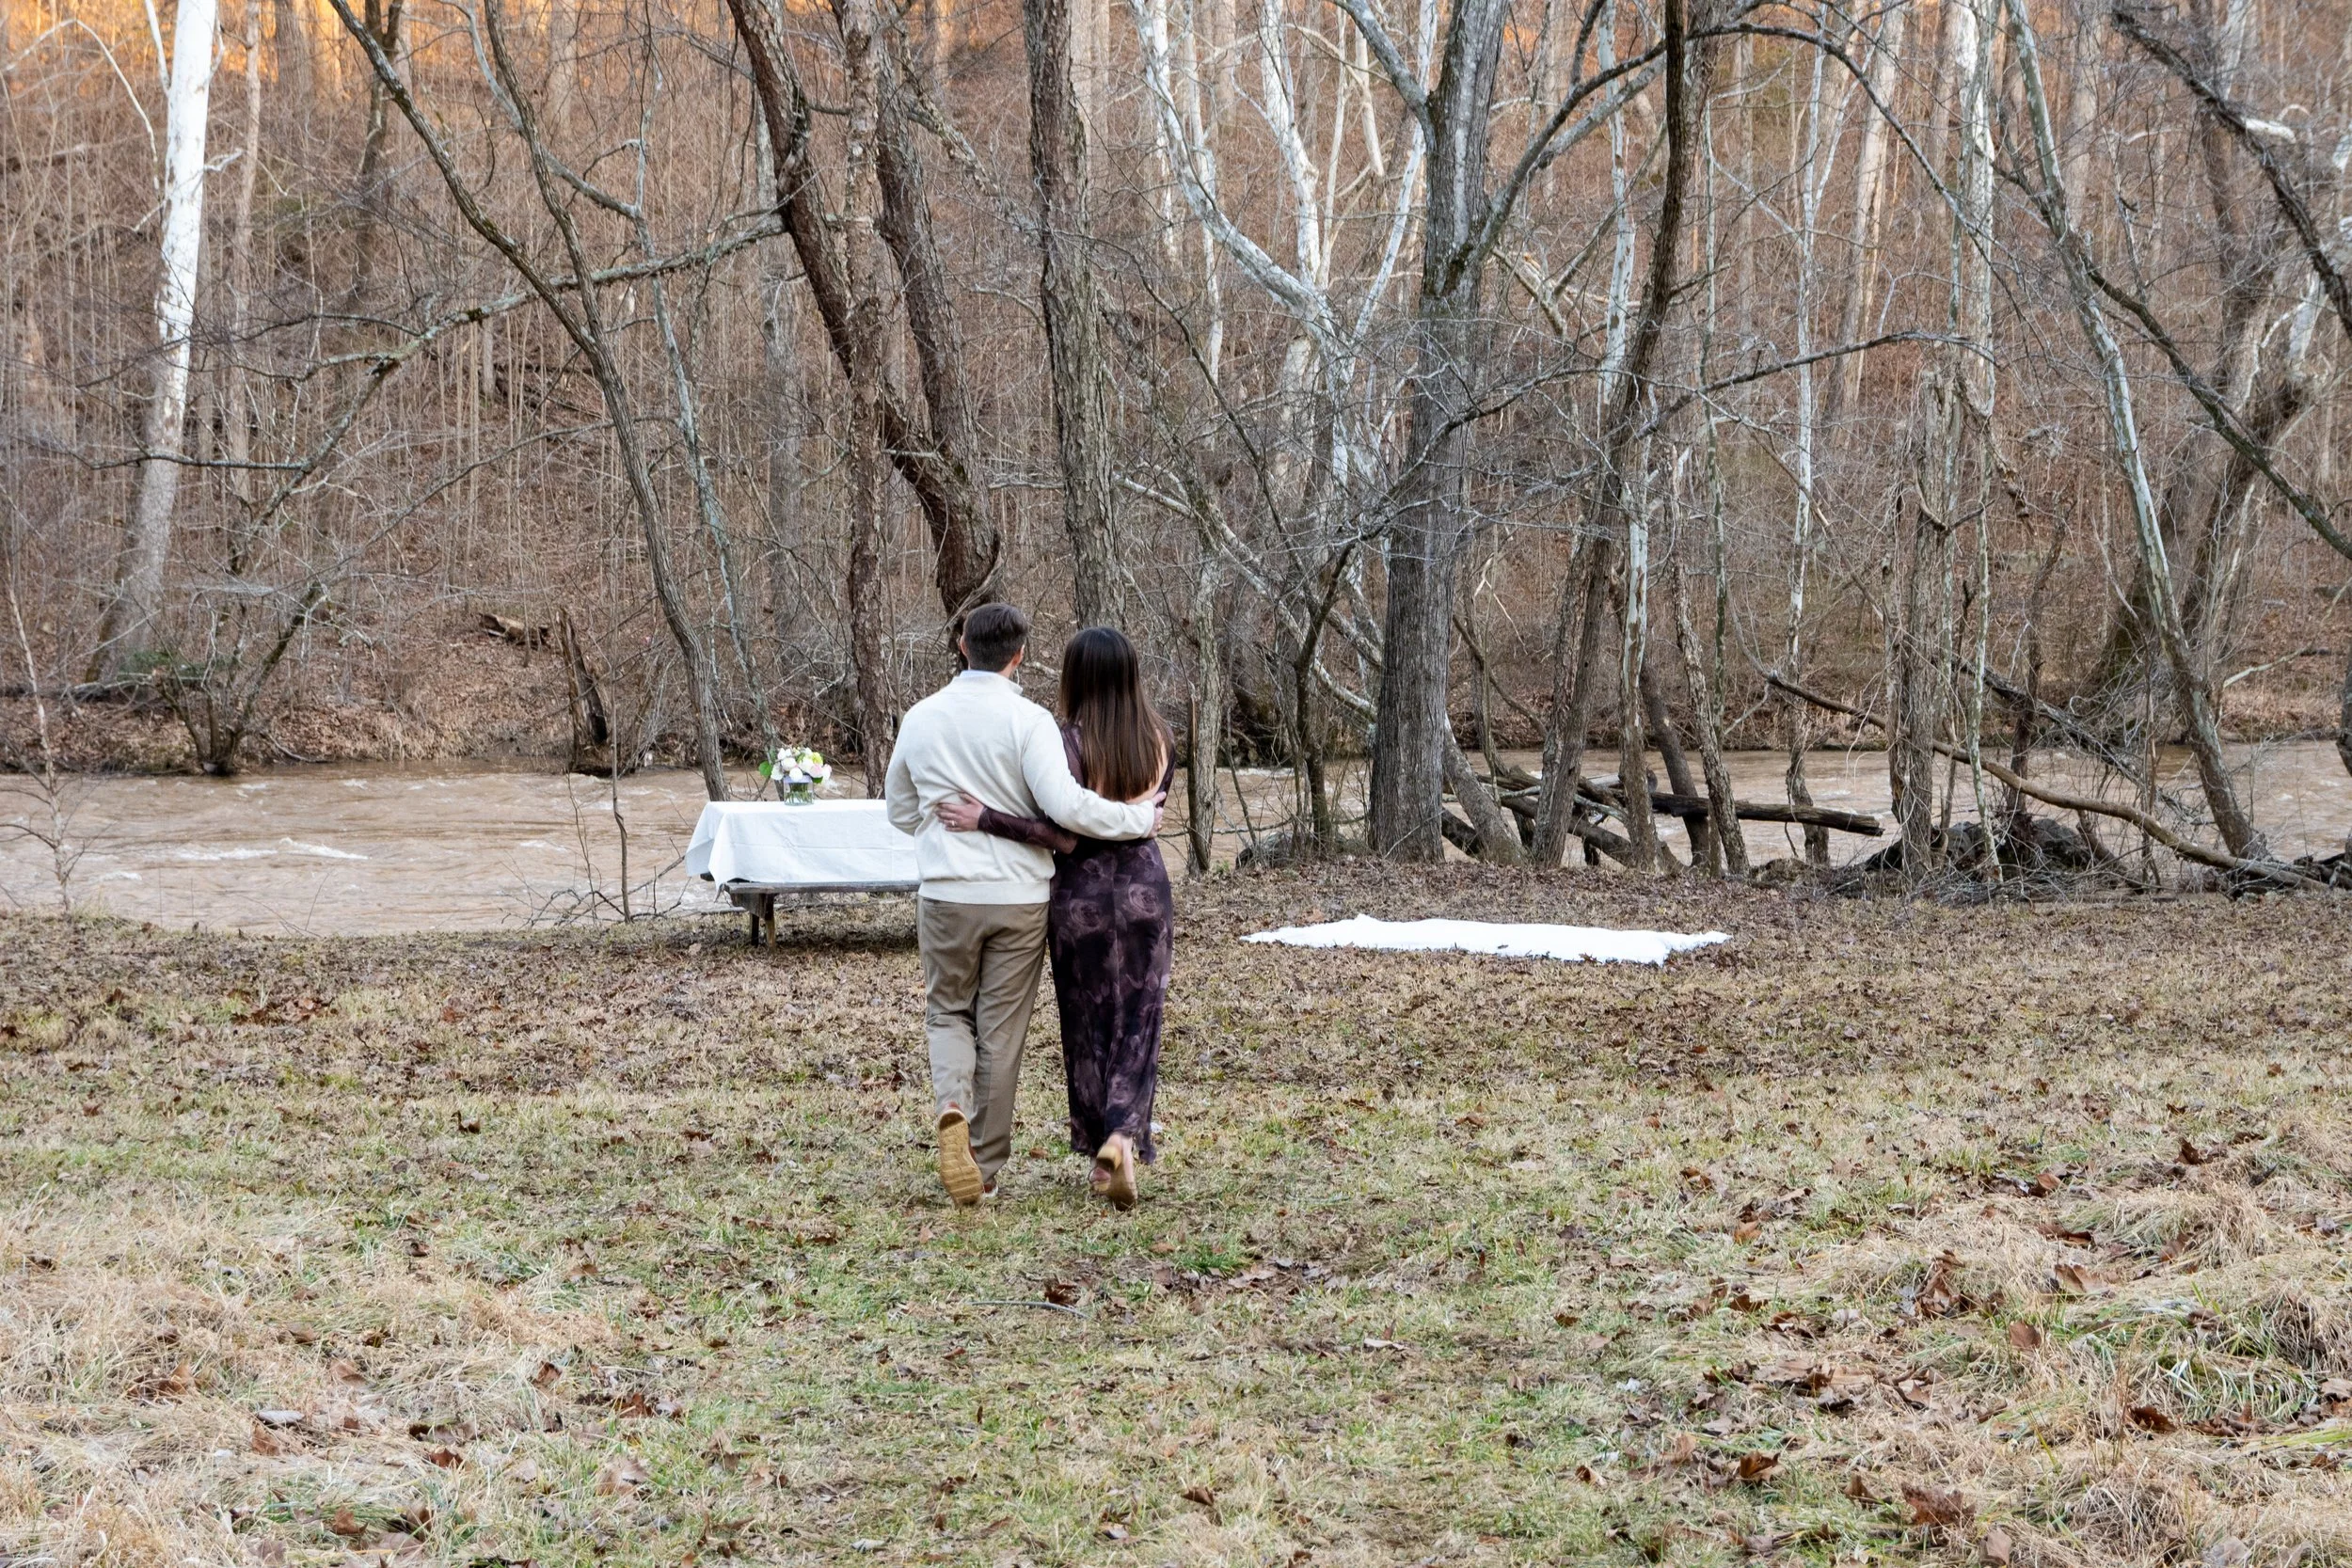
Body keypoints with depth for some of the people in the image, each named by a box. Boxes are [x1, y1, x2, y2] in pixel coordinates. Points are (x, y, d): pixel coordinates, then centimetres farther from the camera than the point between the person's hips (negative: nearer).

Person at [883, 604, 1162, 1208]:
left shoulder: (920, 717, 2)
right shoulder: (1027, 720, -11)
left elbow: (899, 810, 15)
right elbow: (1066, 805, -21)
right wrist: (1140, 819, -9)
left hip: (947, 895, 2)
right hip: (1019, 897, -2)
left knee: (948, 1012, 18)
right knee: (1001, 1031, 9)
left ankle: (951, 1107, -12)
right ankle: (984, 1167, 15)